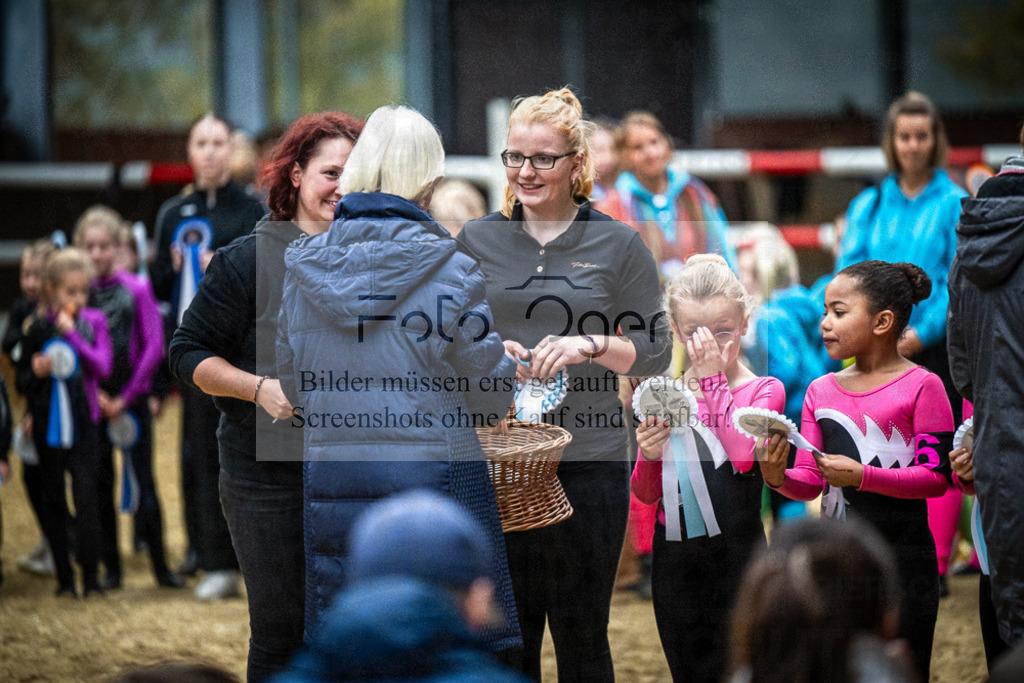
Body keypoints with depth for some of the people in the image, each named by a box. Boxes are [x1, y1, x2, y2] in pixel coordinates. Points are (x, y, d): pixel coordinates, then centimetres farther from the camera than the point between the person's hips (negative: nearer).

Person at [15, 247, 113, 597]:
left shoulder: (94, 322, 2)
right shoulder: (36, 327, 0)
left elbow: (103, 366, -11)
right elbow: (21, 381, 4)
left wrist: (72, 334, -17)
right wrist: (35, 372, -18)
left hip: (83, 423, -1)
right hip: (48, 423, 1)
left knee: (86, 496, -10)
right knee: (52, 501, 6)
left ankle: (90, 577, -7)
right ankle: (64, 578, 15)